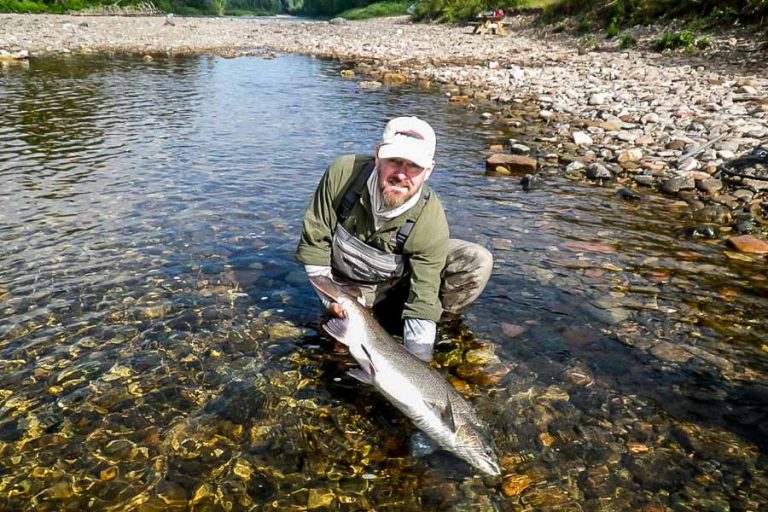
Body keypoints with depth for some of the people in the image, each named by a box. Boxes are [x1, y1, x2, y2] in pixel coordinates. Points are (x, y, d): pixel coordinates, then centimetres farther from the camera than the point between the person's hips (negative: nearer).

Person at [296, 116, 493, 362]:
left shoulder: (431, 221, -31)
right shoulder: (342, 173, -28)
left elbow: (423, 296, -28)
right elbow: (314, 238, -15)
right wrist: (329, 296, -15)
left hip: (403, 278, -1)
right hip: (346, 283, 1)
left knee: (477, 263, -22)